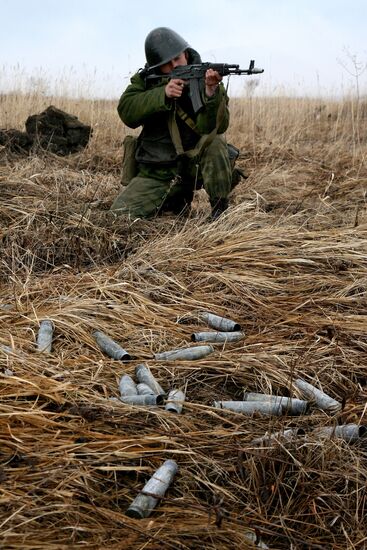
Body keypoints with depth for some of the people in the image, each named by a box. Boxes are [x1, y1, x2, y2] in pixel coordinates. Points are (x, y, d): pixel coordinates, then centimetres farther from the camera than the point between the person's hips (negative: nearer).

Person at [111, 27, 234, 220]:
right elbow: (126, 111, -17)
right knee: (121, 213, -14)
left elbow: (216, 126, -24)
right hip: (157, 172, 3)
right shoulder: (146, 79, 1)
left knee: (214, 141, -32)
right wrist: (163, 94, -29)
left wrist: (211, 91, -41)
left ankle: (220, 209, -16)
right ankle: (175, 199, 13)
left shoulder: (205, 78, -7)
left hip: (195, 165, -2)